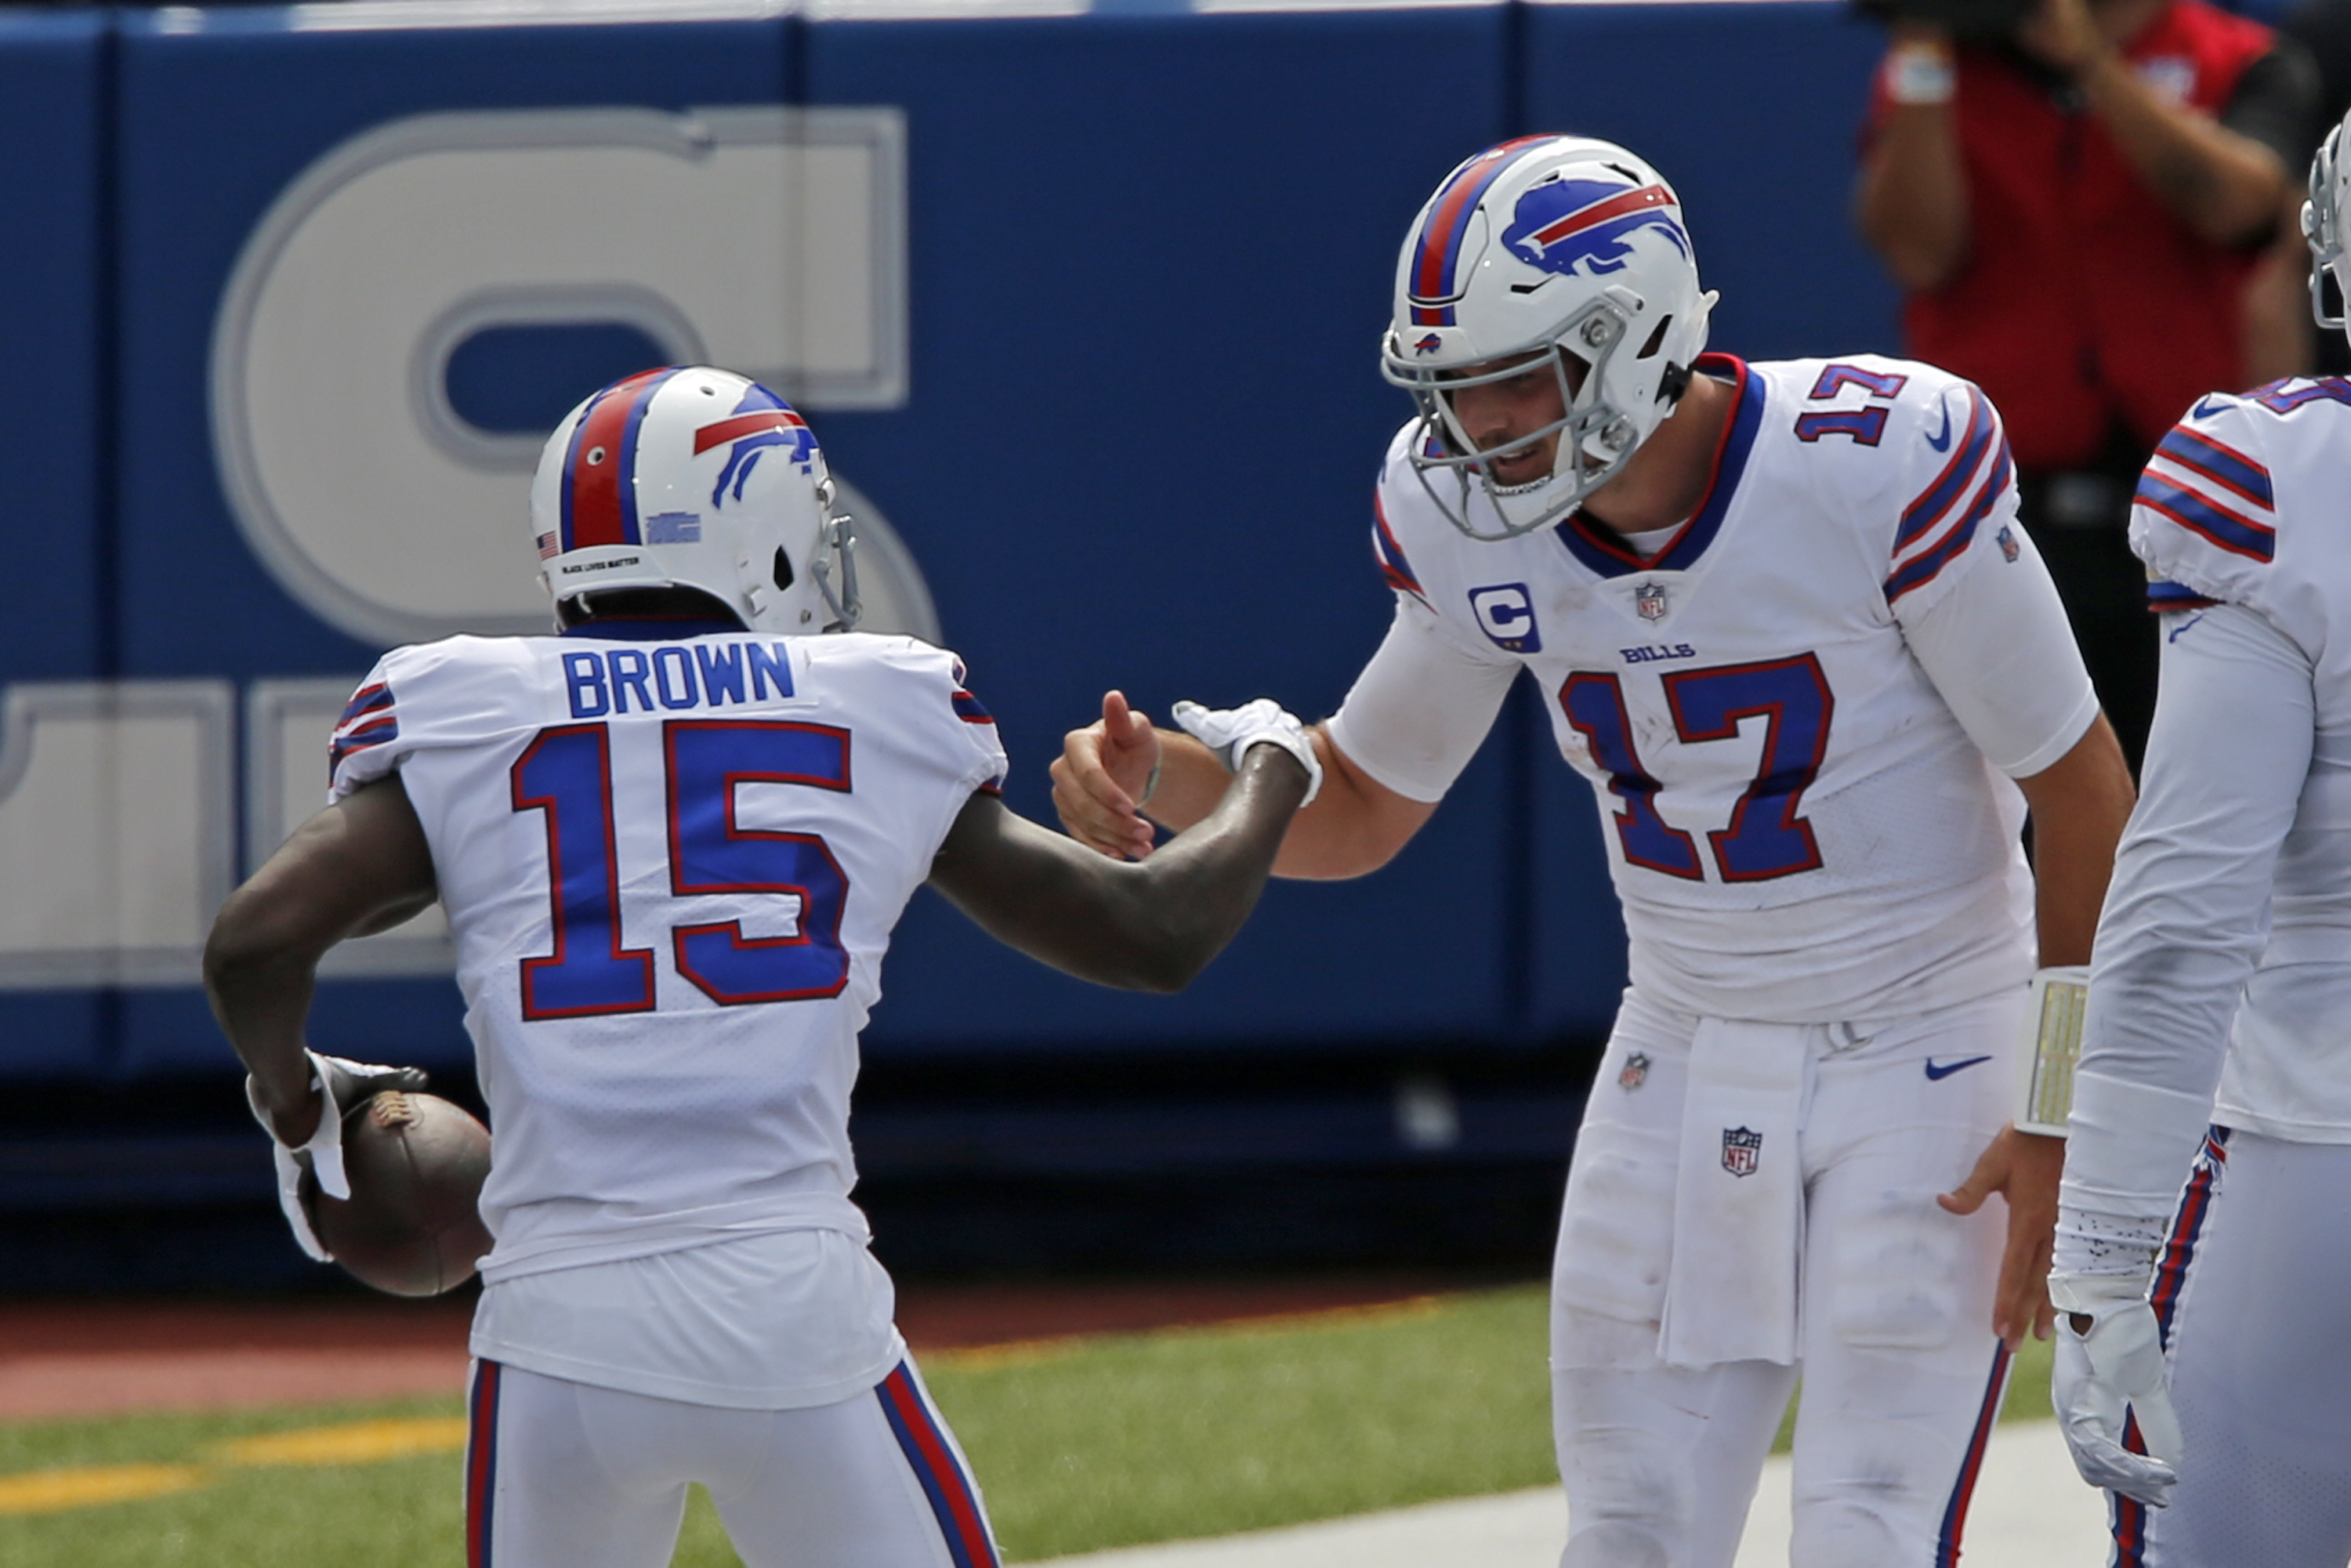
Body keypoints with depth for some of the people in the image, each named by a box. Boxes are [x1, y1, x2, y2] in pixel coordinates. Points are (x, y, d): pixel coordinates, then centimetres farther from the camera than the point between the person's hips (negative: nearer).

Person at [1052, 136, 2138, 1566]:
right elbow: (1361, 810, 8)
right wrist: (1158, 779, -13)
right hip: (1688, 1058, 5)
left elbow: (2086, 796, -14)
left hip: (1925, 1063, -5)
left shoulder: (1872, 472, -23)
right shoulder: (1473, 526, -7)